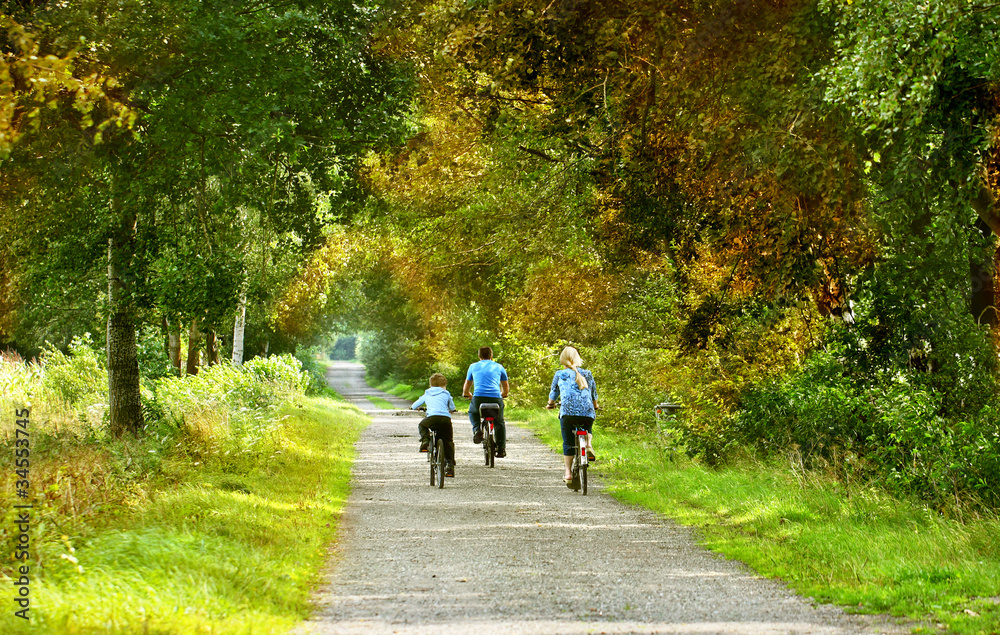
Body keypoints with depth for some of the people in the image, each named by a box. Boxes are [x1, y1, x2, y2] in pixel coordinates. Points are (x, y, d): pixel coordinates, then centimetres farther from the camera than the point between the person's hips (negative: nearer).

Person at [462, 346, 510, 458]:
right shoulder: (499, 367, 20)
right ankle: (501, 449, 16)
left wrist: (467, 394, 52)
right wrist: (503, 395, 50)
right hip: (496, 398, 0)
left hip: (478, 397, 0)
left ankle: (477, 429, 5)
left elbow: (466, 387, 31)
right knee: (499, 423, 21)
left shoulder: (473, 367, 20)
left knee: (472, 413, 31)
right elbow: (506, 388, 29)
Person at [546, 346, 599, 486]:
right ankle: (588, 446, 2)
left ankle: (568, 472, 0)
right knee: (588, 430, 32)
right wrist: (595, 407, 48)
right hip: (587, 411, 2)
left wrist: (551, 403, 45)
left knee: (568, 443, 7)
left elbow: (554, 392, 23)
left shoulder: (560, 374, 12)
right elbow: (594, 394, 28)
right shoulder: (587, 374, 18)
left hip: (568, 411, -2)